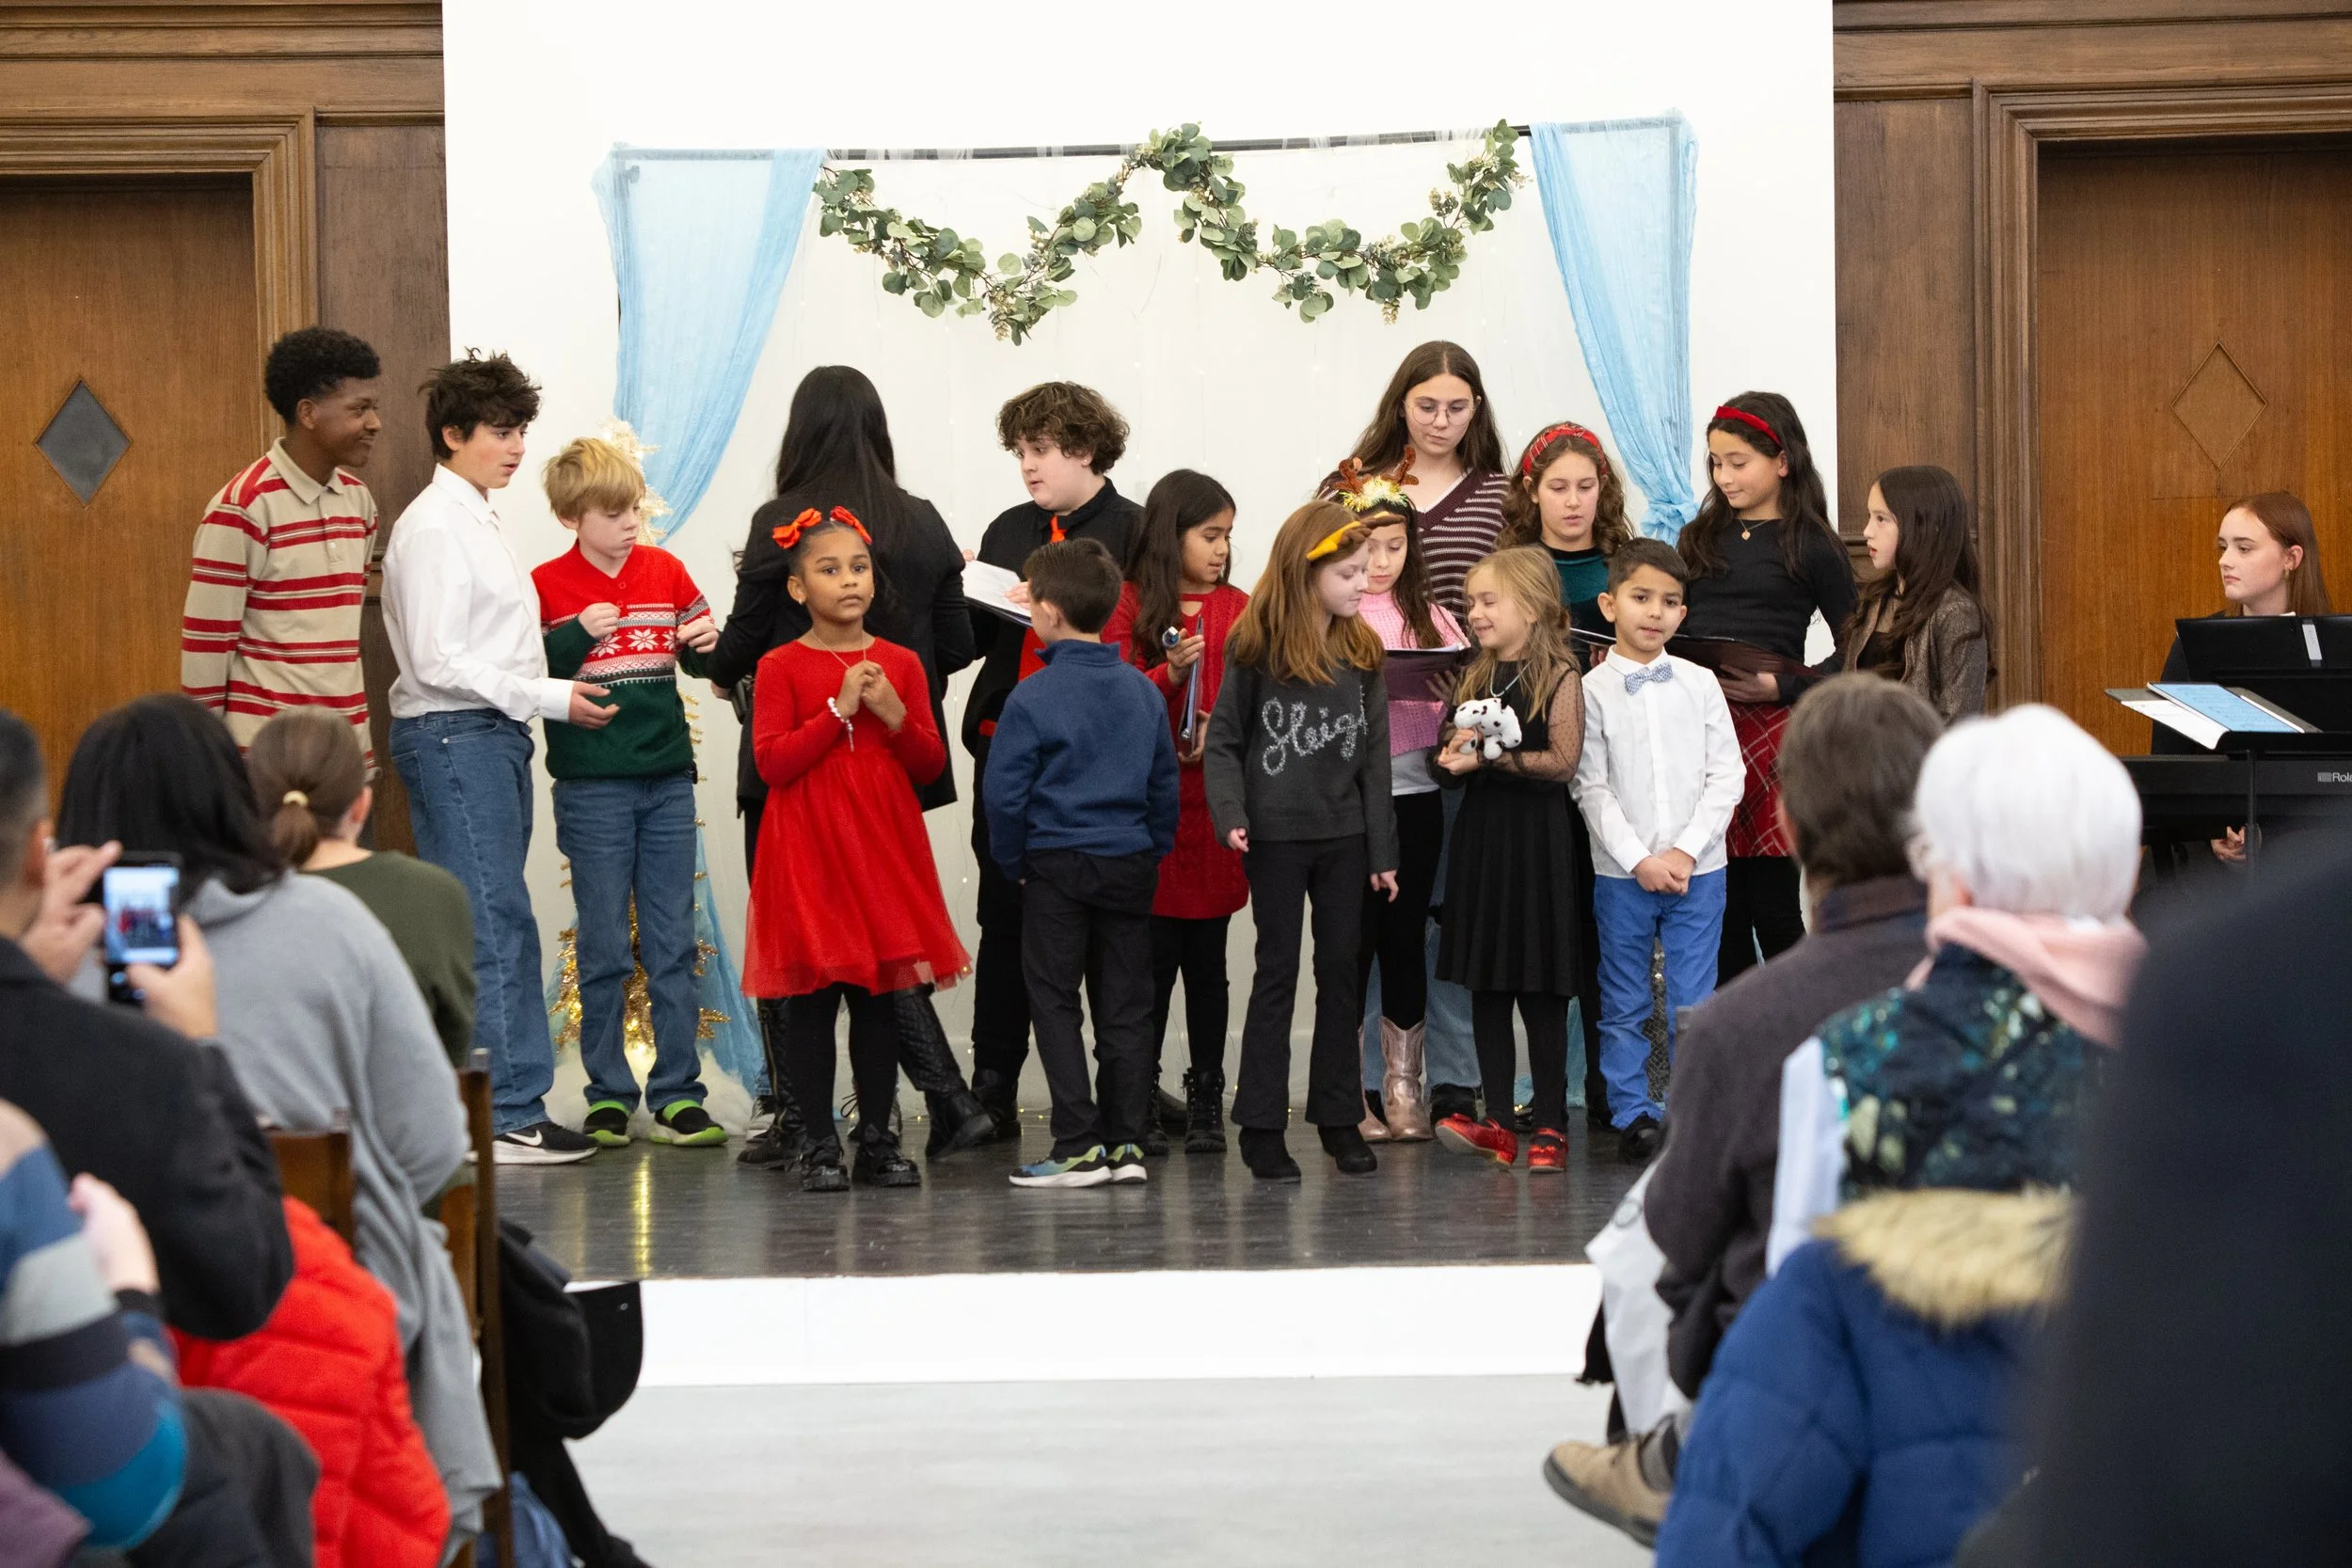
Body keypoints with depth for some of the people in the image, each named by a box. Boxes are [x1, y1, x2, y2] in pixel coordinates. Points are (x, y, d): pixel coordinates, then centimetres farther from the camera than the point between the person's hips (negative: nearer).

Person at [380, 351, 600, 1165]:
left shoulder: (476, 520, 18)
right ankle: (511, 1114, -8)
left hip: (491, 733, 10)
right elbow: (438, 661, -17)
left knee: (477, 925, 9)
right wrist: (550, 697, -15)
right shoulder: (434, 526, -11)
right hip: (455, 737, -10)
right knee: (496, 922, -10)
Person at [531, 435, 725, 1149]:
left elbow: (703, 655, 15)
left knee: (673, 943, 5)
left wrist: (709, 644, -6)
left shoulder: (665, 570, 6)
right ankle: (608, 1096, 12)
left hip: (667, 777, 3)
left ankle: (678, 1095, 10)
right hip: (592, 786, -3)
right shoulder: (547, 585, -4)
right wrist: (576, 634, -21)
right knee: (604, 948, 2)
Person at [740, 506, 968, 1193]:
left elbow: (932, 764, 8)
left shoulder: (900, 664, 8)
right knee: (812, 998, -1)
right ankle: (819, 1145, 5)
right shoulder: (780, 667, -2)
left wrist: (895, 716, -10)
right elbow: (772, 762, -11)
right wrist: (839, 709, -16)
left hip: (884, 850, 3)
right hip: (808, 850, -3)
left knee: (878, 996, 7)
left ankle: (877, 1138, 14)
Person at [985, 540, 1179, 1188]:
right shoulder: (1145, 692, 5)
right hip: (1131, 863, 5)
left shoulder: (1032, 697, -11)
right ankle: (1125, 1143, 10)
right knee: (1126, 1005, 9)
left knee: (1055, 1003, 3)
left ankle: (1080, 1146, -1)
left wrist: (1013, 862, 3)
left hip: (1057, 866, -4)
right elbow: (1165, 783, 10)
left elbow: (1004, 794, -10)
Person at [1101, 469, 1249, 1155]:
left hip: (1216, 805, 2)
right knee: (1153, 957, -1)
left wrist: (1219, 729, -11)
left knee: (1207, 958, 7)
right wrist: (1170, 673, -17)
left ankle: (1206, 1101, 13)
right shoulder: (1129, 606, 1)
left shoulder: (1237, 609, 8)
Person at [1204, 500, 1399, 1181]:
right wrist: (1230, 815, -21)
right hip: (1277, 836, -4)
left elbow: (1374, 757, 5)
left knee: (1342, 971, 9)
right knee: (1277, 972, 1)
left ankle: (1339, 1117, 18)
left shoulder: (1362, 652, 4)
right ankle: (1261, 1126, 7)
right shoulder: (1255, 649, -8)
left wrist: (1382, 853, 3)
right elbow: (1223, 742, -6)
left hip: (1344, 835, 4)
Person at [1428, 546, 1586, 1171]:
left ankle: (1551, 1126, 6)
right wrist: (1452, 755, -4)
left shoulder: (1559, 675, -7)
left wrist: (1488, 758, -18)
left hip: (1536, 839, -6)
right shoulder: (1475, 676, 13)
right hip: (1480, 837, 6)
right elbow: (1448, 757, 18)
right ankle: (1495, 1123, 11)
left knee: (1540, 990, -1)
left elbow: (1562, 762, -15)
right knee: (1486, 985, 6)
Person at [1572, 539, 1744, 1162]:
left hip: (1697, 870, 1)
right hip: (1621, 873, -1)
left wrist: (1686, 851, -8)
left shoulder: (1700, 684, 4)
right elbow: (1592, 789, -4)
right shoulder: (1593, 691, -1)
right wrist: (1639, 860, -11)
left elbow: (1726, 776, 2)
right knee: (1625, 1005, 6)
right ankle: (1632, 1112, 15)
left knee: (1693, 1004, 3)